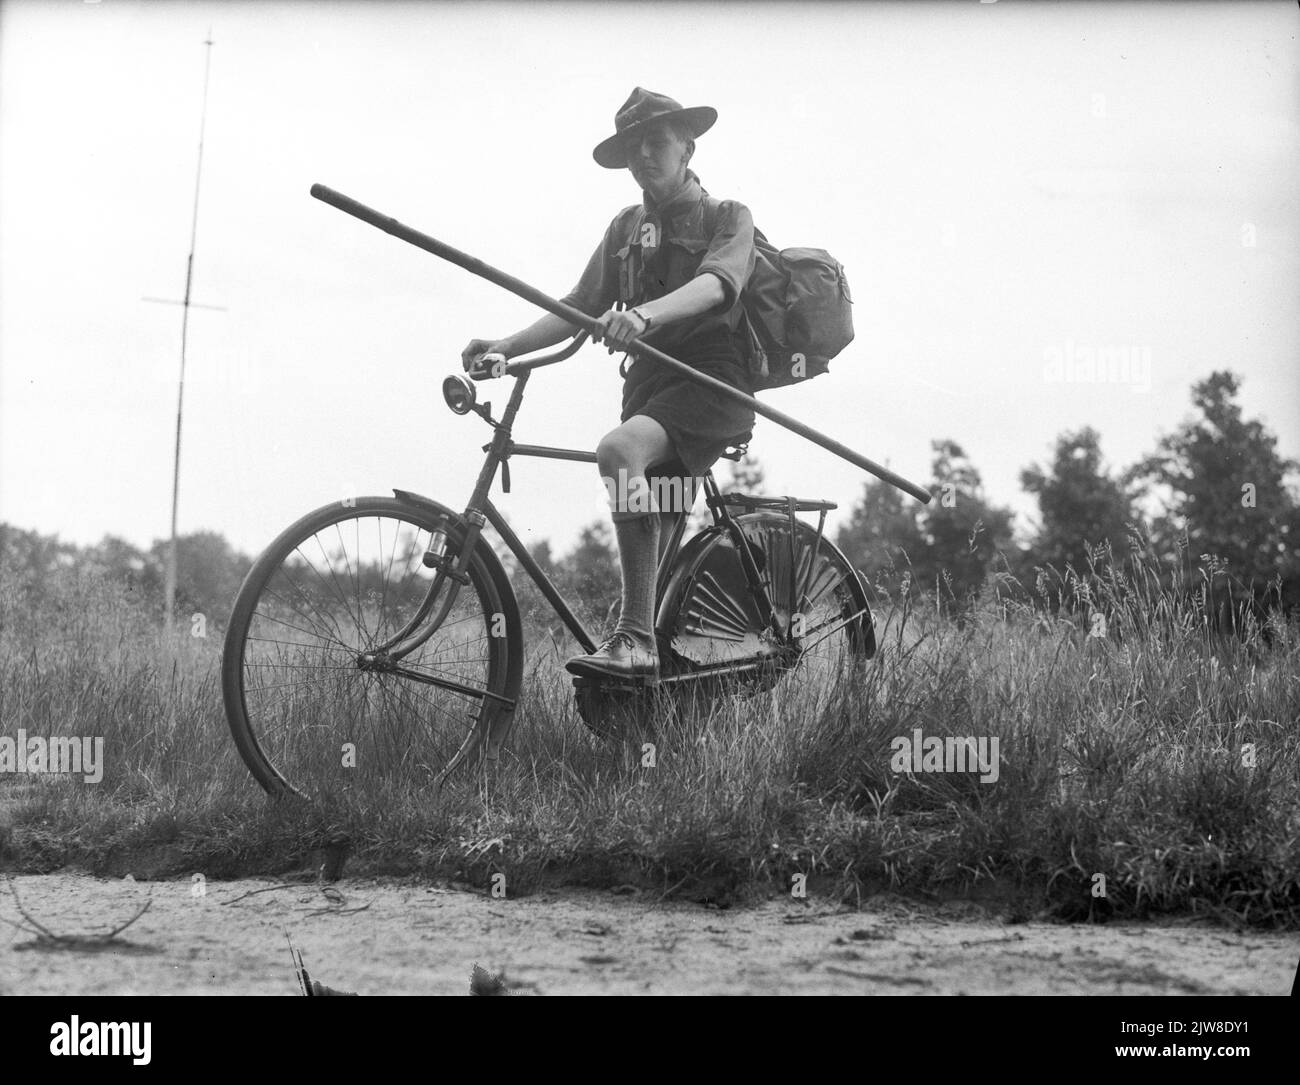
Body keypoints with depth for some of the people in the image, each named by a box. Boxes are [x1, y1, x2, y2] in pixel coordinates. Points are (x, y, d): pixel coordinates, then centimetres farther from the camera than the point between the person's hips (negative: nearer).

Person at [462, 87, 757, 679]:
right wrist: (506, 347, -3)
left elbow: (713, 284, -18)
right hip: (649, 380, 7)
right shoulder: (627, 228, 20)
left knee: (619, 448, -32)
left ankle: (637, 636, -36)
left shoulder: (728, 218, 3)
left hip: (711, 380, -7)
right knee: (657, 541, 5)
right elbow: (579, 308, 14)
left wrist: (644, 313, -38)